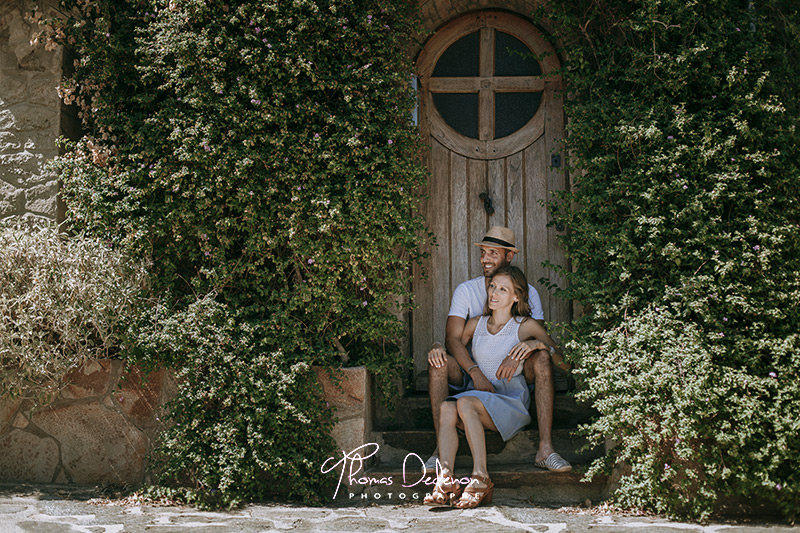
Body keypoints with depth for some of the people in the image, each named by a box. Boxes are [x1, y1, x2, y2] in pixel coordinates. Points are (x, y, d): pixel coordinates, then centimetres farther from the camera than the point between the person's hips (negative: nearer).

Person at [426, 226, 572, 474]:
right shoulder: (466, 290, -3)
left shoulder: (528, 293, 0)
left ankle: (545, 448, -31)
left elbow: (543, 336, -10)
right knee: (438, 357, -28)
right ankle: (441, 447, -29)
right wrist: (476, 374, -30)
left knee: (542, 357, -28)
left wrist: (533, 343, -37)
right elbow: (453, 338, -14)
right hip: (471, 370, 0)